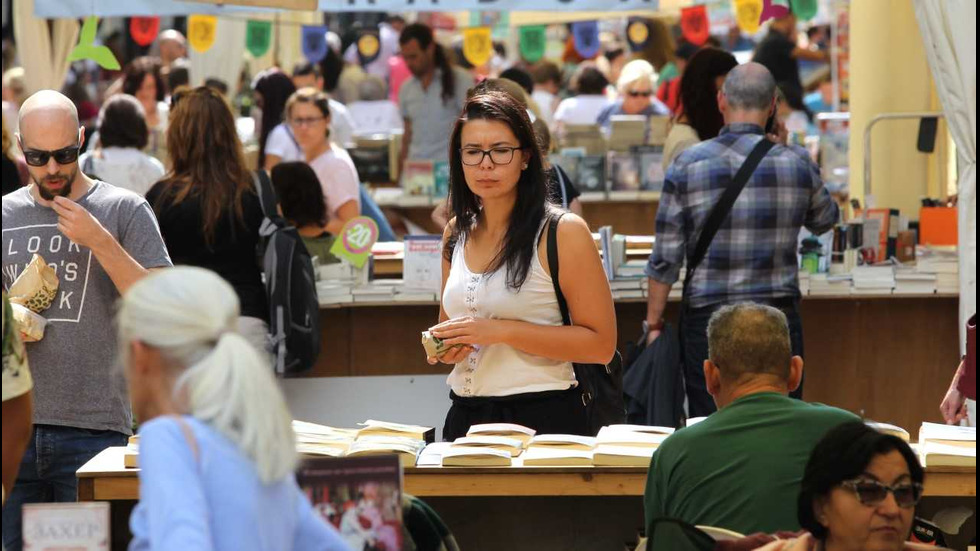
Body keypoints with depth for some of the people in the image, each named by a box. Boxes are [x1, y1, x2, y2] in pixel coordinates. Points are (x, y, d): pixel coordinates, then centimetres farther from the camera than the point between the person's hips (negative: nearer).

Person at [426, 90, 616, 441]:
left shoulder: (564, 233, -7)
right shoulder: (457, 233, 11)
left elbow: (601, 344, -11)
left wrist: (502, 330, -17)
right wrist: (443, 347, 2)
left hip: (543, 421, -5)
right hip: (466, 418, 5)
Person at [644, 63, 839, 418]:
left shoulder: (687, 165, -4)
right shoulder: (796, 163, -1)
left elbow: (666, 258, -4)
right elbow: (825, 220, 20)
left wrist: (653, 323, 5)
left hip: (708, 320, -1)